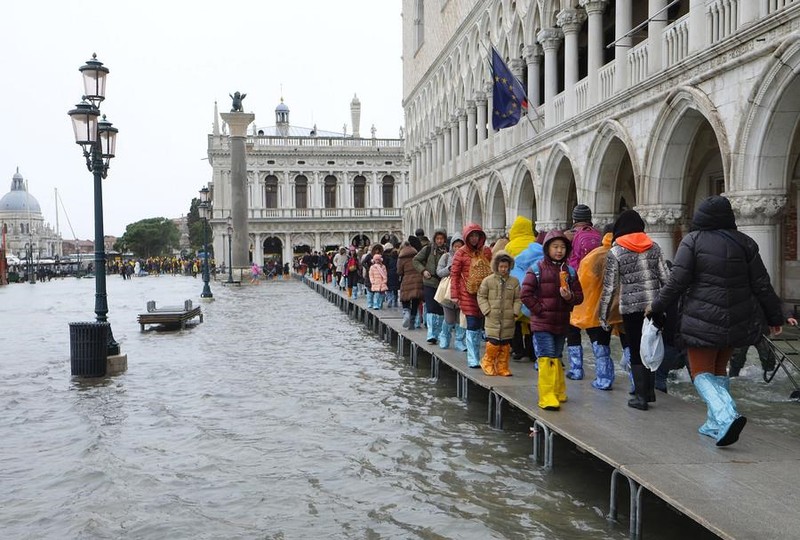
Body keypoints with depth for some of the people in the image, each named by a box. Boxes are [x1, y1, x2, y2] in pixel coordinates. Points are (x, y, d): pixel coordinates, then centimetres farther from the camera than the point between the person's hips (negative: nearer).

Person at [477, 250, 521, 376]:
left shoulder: (514, 281, 7)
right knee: (493, 343, -8)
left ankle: (502, 367, 17)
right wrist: (487, 311, -5)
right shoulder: (488, 281, 1)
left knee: (505, 345, 5)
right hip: (493, 319, -2)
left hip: (508, 319, 2)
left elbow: (517, 299, 11)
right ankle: (487, 362, 16)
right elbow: (481, 296, 5)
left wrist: (515, 312, -1)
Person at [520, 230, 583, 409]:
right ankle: (547, 398, -9)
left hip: (562, 323, 5)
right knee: (547, 359, -10)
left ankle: (558, 393, 29)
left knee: (556, 359, 17)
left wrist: (570, 297, -13)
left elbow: (579, 296, 8)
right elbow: (525, 294, -7)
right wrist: (540, 310, -11)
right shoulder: (537, 269, -5)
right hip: (542, 323, -5)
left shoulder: (570, 271, 8)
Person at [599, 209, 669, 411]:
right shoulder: (653, 247, 6)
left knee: (636, 352, 5)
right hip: (654, 305, 3)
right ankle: (650, 390, 22)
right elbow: (666, 278, 5)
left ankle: (641, 396, 6)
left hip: (631, 308, -3)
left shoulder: (615, 252, -4)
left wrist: (603, 315, 2)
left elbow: (609, 287, -5)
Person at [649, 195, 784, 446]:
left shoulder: (693, 241, -9)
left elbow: (677, 282, -12)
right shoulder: (744, 242, 3)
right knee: (719, 369, 20)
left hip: (703, 321, -5)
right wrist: (774, 316, 15)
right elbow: (761, 285, 5)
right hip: (736, 321, 5)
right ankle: (715, 424, 23)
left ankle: (727, 416, -19)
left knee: (701, 372, 4)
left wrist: (657, 308, 0)